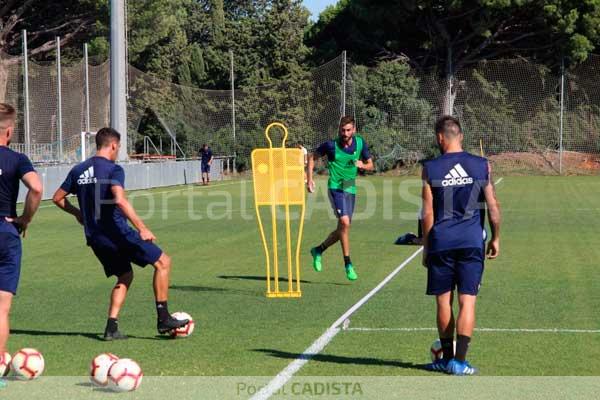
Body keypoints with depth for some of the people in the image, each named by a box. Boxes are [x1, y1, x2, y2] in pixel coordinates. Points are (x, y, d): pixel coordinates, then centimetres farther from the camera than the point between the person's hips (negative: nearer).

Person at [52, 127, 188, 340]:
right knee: (163, 262, 4)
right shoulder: (113, 169, -11)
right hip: (117, 233, -8)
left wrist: (78, 213, 31)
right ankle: (163, 319, 2)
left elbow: (58, 198, 17)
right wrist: (142, 228, -26)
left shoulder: (78, 170, 11)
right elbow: (120, 200, -26)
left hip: (95, 239, 8)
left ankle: (111, 327, 9)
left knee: (125, 276, 22)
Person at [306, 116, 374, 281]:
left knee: (342, 229, 9)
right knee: (344, 222, -21)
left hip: (351, 189, 5)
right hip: (336, 187, -5)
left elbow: (370, 165, 11)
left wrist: (362, 165, -12)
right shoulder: (332, 145, -10)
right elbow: (313, 156, 5)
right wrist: (310, 178, -3)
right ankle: (348, 264, -14)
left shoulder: (360, 143, 0)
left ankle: (318, 250, 33)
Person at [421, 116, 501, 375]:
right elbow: (493, 206, 2)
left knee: (443, 301, 9)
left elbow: (428, 213, -2)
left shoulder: (430, 169, -2)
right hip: (472, 241, 0)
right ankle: (459, 361, -5)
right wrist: (496, 238, 14)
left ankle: (447, 357, 18)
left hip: (441, 240, 0)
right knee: (467, 301, 0)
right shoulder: (481, 165, 1)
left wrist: (426, 247, 7)